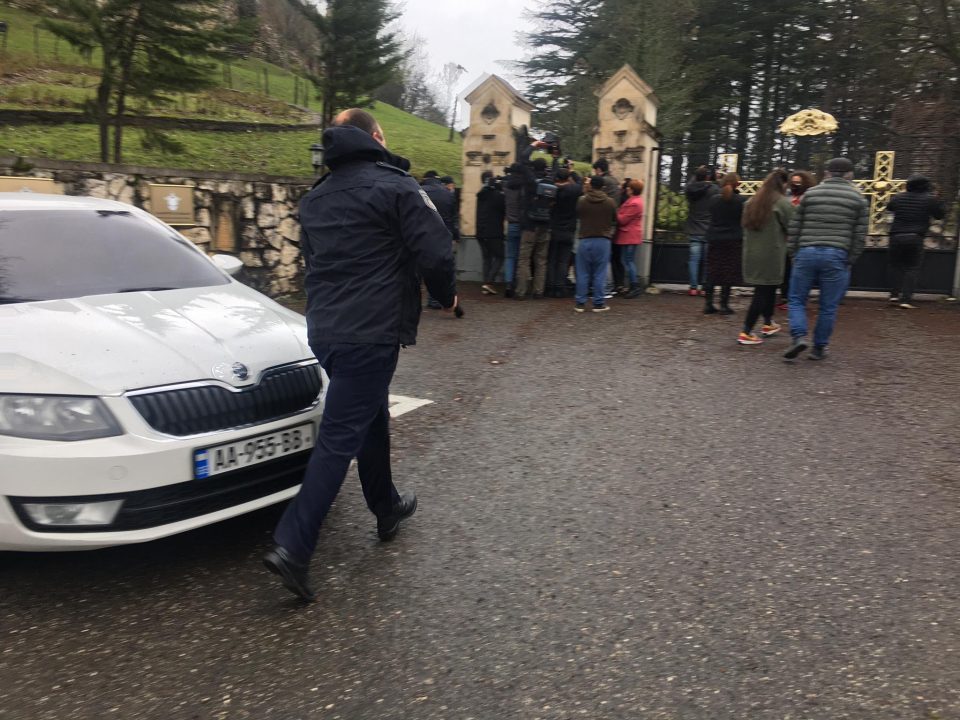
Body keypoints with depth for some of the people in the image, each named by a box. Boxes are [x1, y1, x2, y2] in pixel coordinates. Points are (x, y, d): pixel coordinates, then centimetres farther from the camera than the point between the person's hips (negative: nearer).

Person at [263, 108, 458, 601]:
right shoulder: (396, 187, -7)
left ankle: (387, 509, 37)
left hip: (324, 329, 8)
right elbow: (435, 253, -13)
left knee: (371, 419, 22)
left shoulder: (316, 198, 16)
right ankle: (292, 546, -8)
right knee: (340, 437, -7)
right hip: (371, 333, -8)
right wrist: (446, 296, 5)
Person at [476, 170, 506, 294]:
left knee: (486, 258, 12)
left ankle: (486, 285, 5)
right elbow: (505, 211, -7)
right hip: (494, 232, -6)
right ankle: (489, 282, -12)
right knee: (499, 257, 4)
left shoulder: (480, 194, 8)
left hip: (481, 232, 6)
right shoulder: (498, 195, -11)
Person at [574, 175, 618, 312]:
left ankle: (580, 303, 8)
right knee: (599, 274, 4)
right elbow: (615, 220, 10)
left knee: (583, 273, 6)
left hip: (585, 240, 0)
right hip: (603, 240, 0)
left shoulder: (581, 201, -6)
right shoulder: (610, 202, -4)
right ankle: (598, 303, 6)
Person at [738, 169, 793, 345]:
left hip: (751, 253, 7)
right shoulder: (782, 203, -11)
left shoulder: (751, 202, 9)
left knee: (766, 289, 21)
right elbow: (792, 228, -9)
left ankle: (768, 324, 32)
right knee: (763, 291, -2)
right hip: (771, 254, -7)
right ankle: (746, 332, -4)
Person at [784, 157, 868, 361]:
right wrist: (850, 261, 10)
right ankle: (819, 347, 14)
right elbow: (860, 235, 5)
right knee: (828, 306, 8)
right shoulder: (858, 198, 8)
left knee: (797, 299, 10)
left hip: (806, 253, 0)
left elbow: (794, 228, 7)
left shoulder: (810, 193, 9)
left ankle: (799, 336, -9)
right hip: (836, 256, 0)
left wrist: (793, 254, 12)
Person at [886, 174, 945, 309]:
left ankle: (894, 294, 9)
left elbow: (889, 208, 21)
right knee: (912, 268, 2)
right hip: (915, 238, -2)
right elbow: (939, 216, 8)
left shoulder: (898, 197, 3)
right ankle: (906, 299, -5)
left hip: (896, 237, 2)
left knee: (896, 265, 15)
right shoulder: (930, 199, -3)